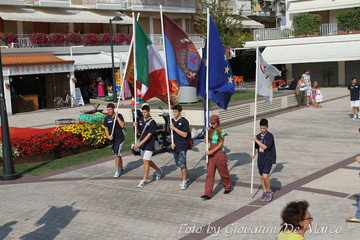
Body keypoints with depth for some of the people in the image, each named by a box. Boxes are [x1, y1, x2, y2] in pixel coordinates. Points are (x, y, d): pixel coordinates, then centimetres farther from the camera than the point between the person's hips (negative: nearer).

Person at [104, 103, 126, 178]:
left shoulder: (119, 116, -8)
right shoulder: (107, 118, 6)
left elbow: (122, 125, -18)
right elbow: (106, 129, 9)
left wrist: (117, 117, -20)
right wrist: (108, 136, -9)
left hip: (119, 138, -5)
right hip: (112, 139, 5)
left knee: (117, 154, -13)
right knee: (118, 154, 14)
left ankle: (118, 171, -4)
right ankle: (121, 169, 28)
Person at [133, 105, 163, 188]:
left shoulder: (152, 122, -14)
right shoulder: (140, 120, 7)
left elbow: (149, 135, -19)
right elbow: (138, 132, 14)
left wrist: (140, 143, -24)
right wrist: (136, 126, -7)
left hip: (149, 144, -7)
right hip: (142, 144, 7)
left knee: (146, 161, -9)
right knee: (147, 161, 17)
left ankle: (144, 180, -3)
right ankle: (158, 171, 39)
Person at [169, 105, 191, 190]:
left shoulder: (184, 121, -11)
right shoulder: (172, 121, 11)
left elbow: (184, 135, -17)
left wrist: (174, 128, -18)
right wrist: (172, 143, 4)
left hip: (183, 145, -7)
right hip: (176, 146, 7)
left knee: (182, 163, -12)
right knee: (179, 164, 12)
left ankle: (184, 181, -3)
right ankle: (186, 179, 27)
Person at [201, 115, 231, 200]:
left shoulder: (221, 131, -9)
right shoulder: (211, 130, 7)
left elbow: (221, 144, -13)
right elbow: (206, 141, 6)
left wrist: (211, 151, -19)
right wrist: (207, 132, -7)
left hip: (219, 152, -4)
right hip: (211, 153, 5)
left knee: (223, 172, 11)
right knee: (209, 174, -2)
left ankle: (227, 188, 36)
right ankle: (207, 194, -6)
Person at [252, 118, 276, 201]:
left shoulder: (270, 136, -13)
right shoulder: (258, 136, 6)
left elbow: (265, 147, -23)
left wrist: (256, 140, -16)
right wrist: (254, 154, 0)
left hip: (268, 159, -6)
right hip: (260, 159, 6)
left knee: (265, 176, -17)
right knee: (261, 177, 10)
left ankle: (269, 191, 4)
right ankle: (264, 192, 25)